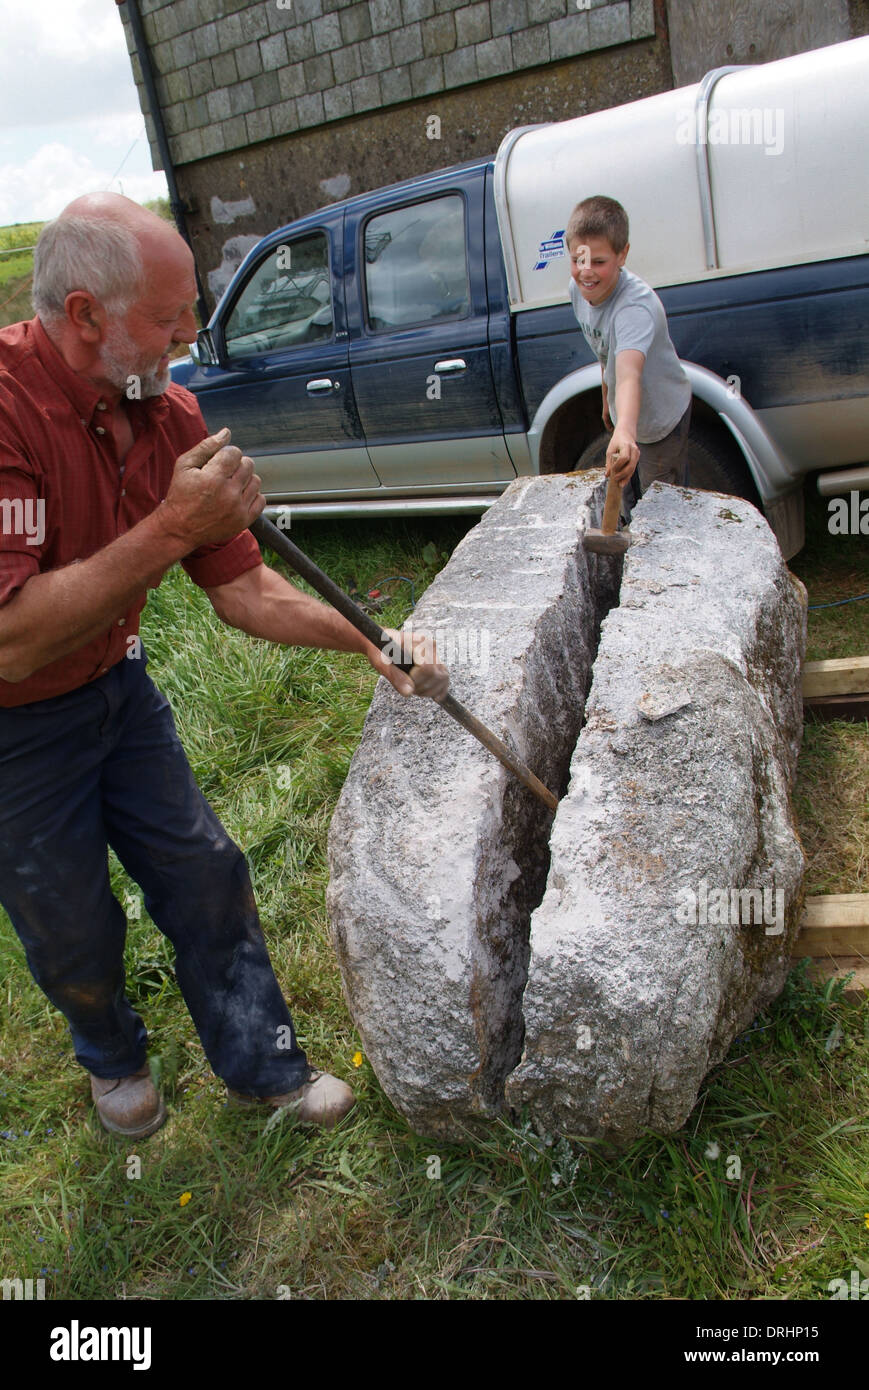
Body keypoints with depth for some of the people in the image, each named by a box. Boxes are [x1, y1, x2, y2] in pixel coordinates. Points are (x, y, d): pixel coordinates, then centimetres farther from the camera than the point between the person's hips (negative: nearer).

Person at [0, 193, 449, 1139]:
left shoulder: (168, 416, -7)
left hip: (115, 689, 6)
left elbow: (241, 588, -1)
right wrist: (172, 528, -37)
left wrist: (369, 640, -12)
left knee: (203, 876, 11)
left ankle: (258, 1062, 34)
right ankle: (113, 1059, 47)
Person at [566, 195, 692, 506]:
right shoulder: (578, 290, -13)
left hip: (663, 420, -7)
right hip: (625, 418, 8)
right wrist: (607, 401, 15)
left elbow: (629, 372, -57)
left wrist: (625, 432, -74)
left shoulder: (636, 305, -38)